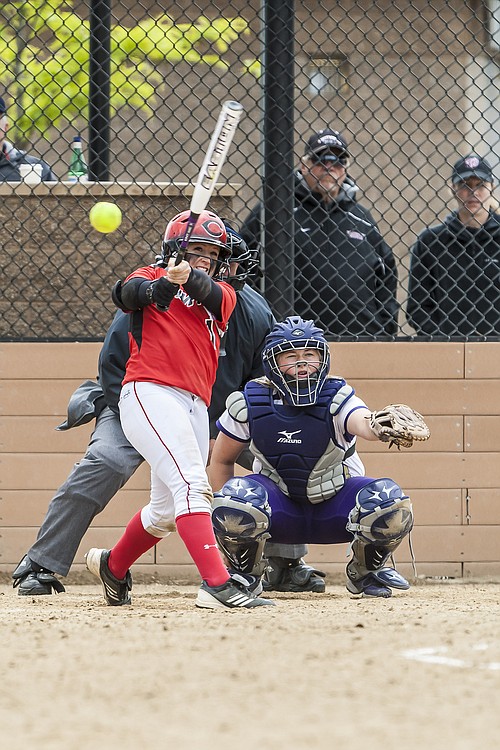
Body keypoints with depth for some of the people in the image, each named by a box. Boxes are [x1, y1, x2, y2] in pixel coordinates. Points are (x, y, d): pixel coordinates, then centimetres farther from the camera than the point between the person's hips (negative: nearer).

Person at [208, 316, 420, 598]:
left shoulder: (337, 399, -21)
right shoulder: (249, 404, -15)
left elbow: (362, 422, -46)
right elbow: (221, 461, 0)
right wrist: (228, 518, -8)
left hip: (334, 504, 0)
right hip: (279, 504, 0)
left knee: (390, 502, -29)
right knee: (237, 495, -34)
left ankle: (365, 570, 5)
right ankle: (245, 575, -2)